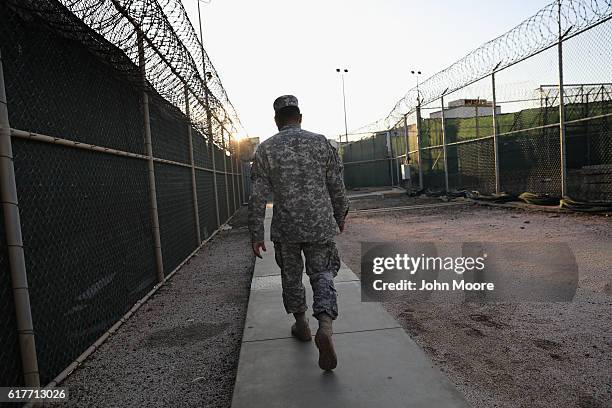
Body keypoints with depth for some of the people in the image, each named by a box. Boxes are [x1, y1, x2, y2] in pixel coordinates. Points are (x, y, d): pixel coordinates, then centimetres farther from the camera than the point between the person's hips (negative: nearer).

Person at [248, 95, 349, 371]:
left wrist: (256, 235, 2)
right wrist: (340, 217, 18)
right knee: (322, 274, 8)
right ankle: (325, 326, -12)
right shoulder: (321, 142, 1)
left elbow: (258, 197, -4)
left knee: (291, 275, 18)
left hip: (285, 228, 0)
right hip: (320, 224, 1)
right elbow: (337, 187, 4)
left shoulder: (265, 149, -2)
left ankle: (301, 324, 33)